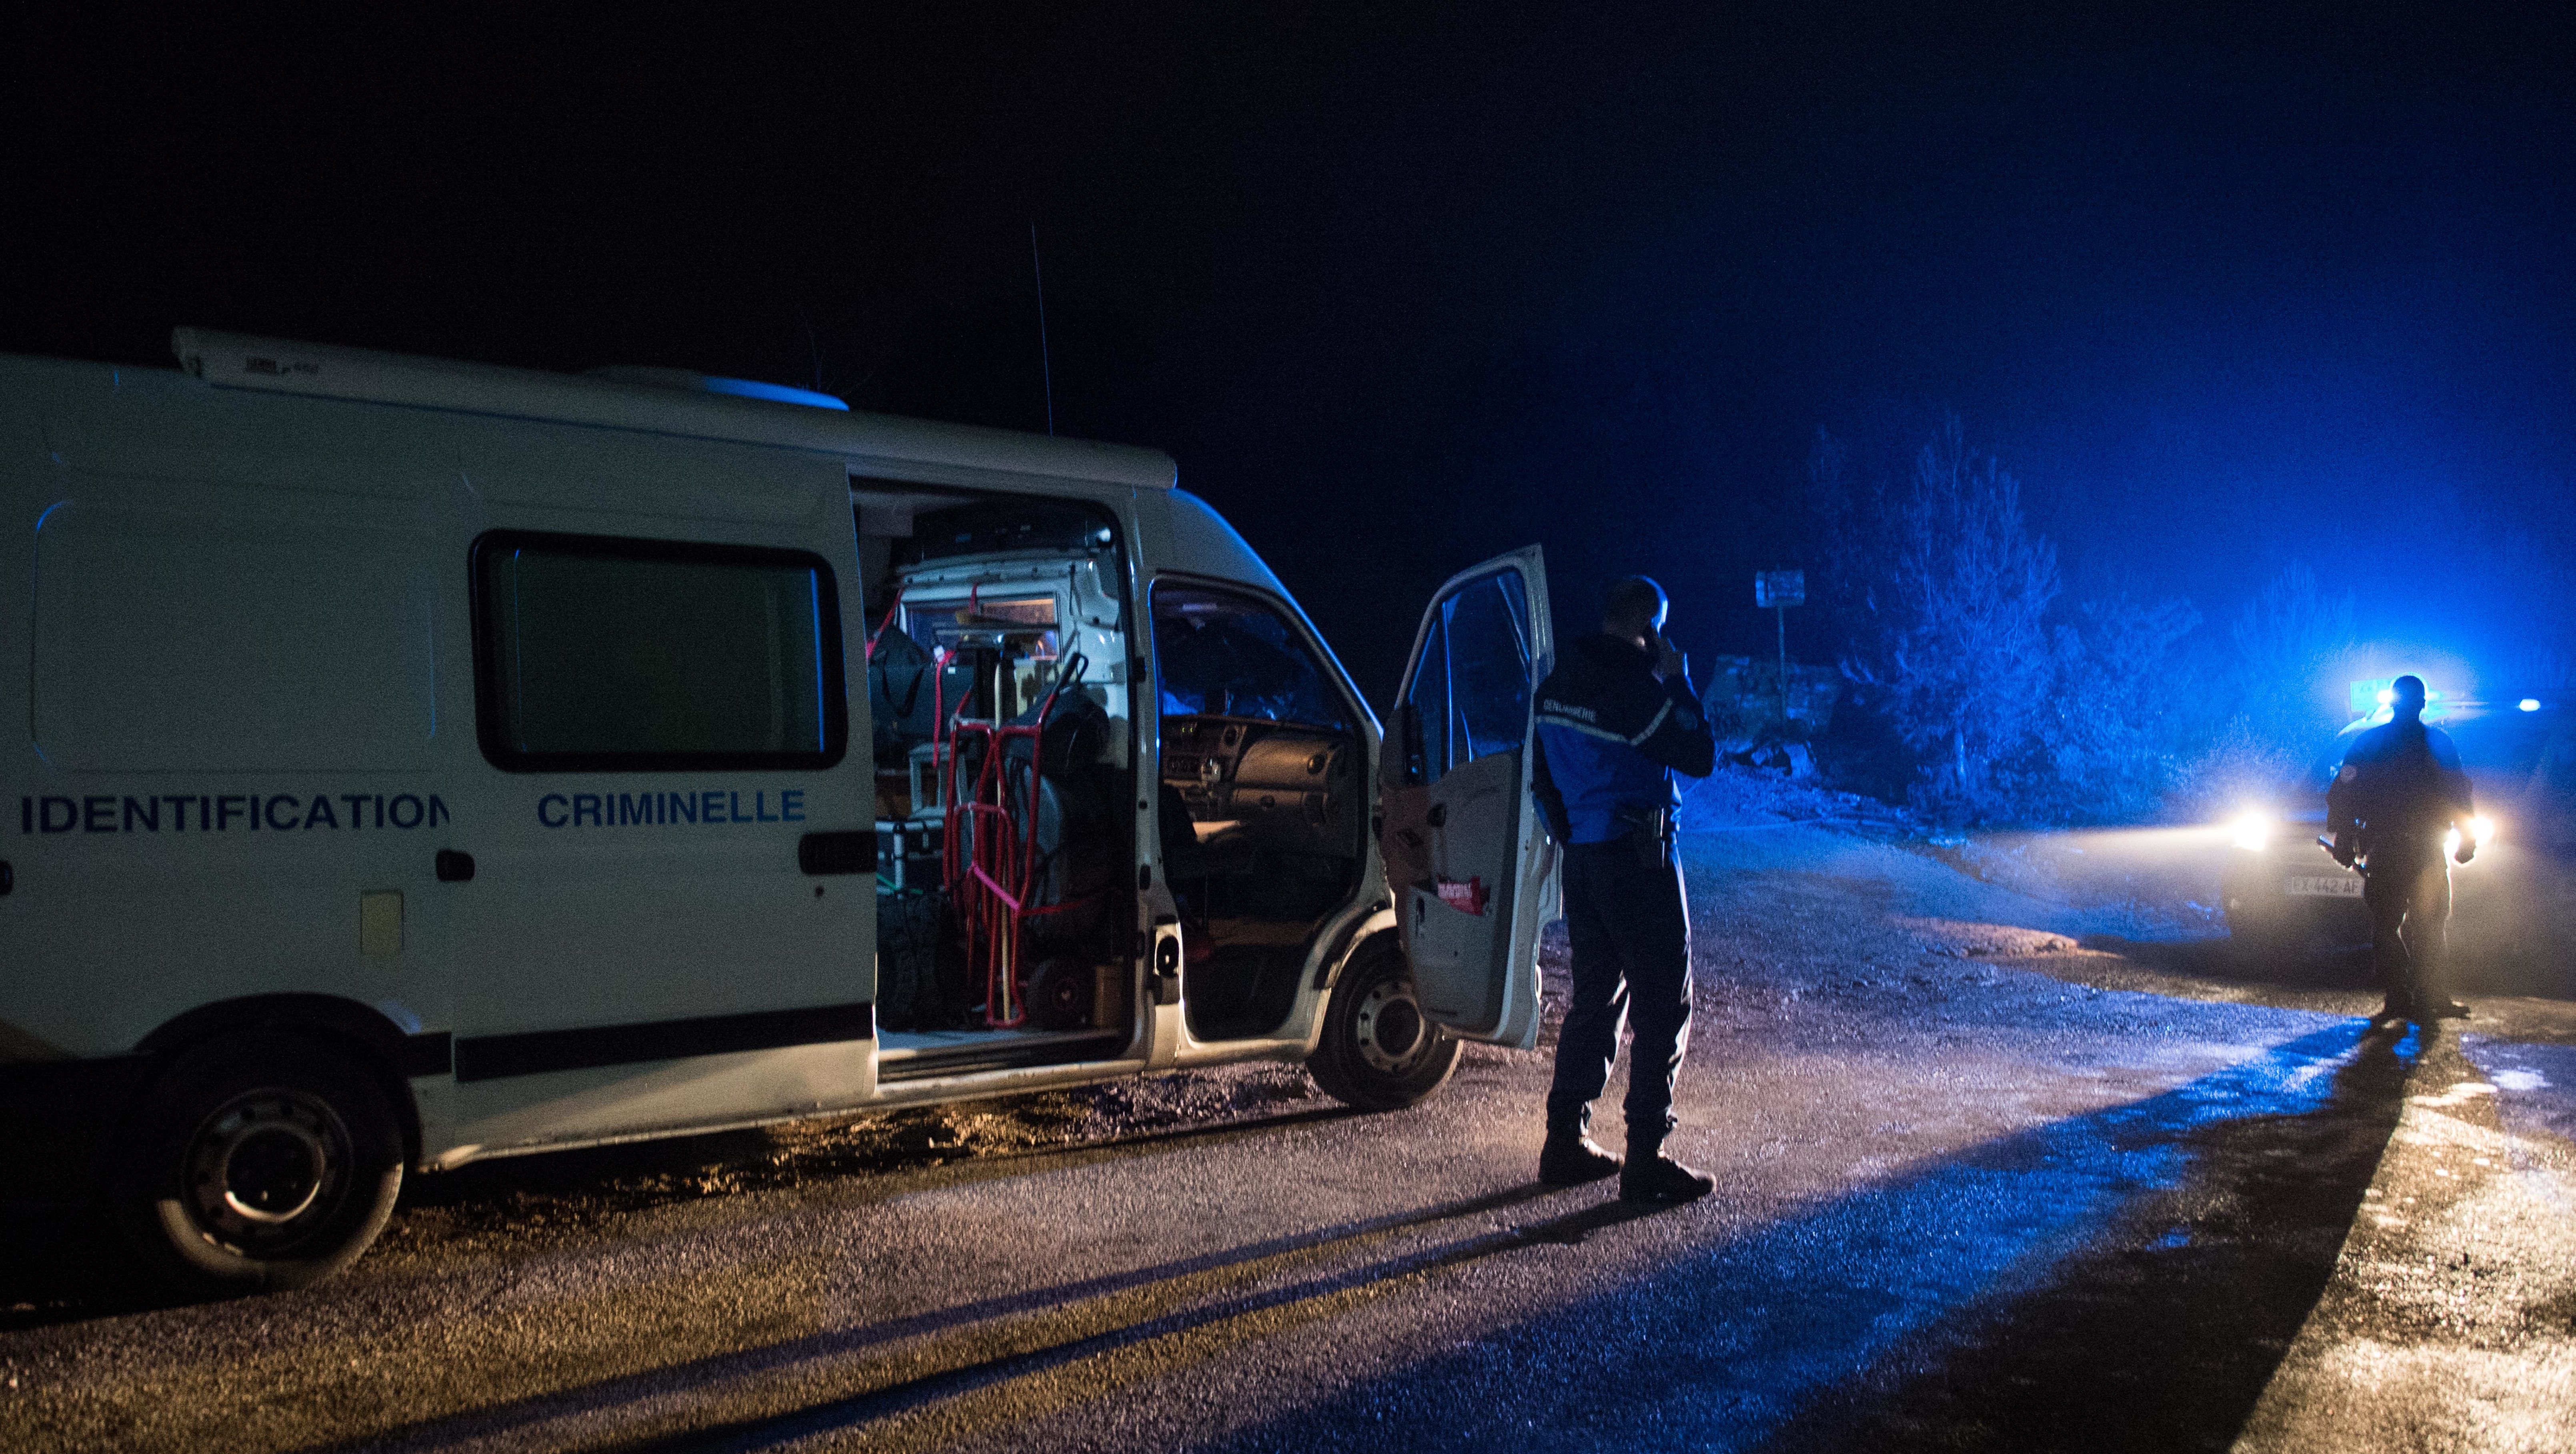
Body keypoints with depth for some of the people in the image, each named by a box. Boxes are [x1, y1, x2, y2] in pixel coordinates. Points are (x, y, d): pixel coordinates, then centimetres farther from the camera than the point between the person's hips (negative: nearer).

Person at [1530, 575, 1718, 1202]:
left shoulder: (1558, 684, 11)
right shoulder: (1633, 684, -17)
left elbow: (1544, 774, 18)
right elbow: (1699, 755, -14)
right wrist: (1678, 680, -5)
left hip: (1583, 860, 9)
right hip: (1637, 861, -9)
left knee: (1594, 998, 17)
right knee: (1663, 1008, -1)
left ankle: (1566, 1141, 21)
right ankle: (1646, 1160, 1)